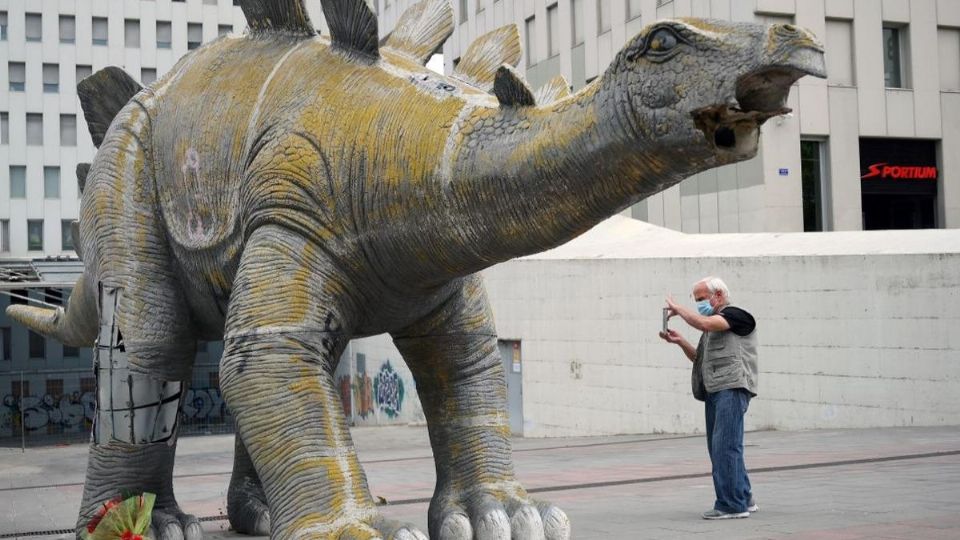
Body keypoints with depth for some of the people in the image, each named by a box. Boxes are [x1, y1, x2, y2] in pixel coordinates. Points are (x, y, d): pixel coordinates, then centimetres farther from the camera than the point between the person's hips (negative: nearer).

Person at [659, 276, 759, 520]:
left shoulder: (736, 315, -3)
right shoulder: (714, 323, 25)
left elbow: (703, 323, -20)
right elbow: (699, 358, 26)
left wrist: (678, 309, -5)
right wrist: (680, 341, 12)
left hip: (731, 388, -10)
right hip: (714, 390, 10)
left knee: (725, 446, -13)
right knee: (718, 448, 9)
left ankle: (732, 504, -11)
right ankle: (744, 500, 17)